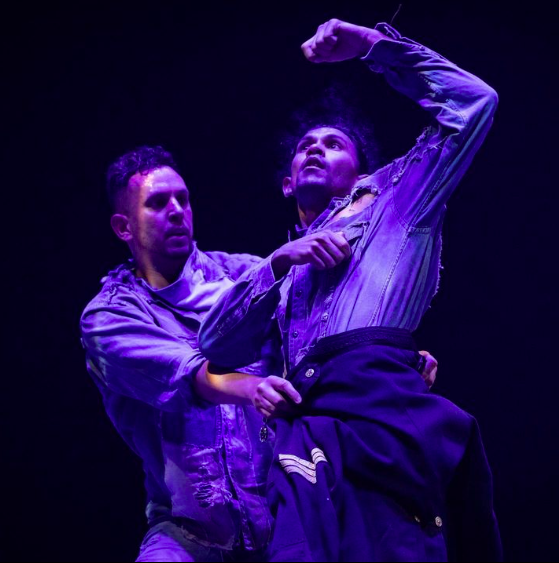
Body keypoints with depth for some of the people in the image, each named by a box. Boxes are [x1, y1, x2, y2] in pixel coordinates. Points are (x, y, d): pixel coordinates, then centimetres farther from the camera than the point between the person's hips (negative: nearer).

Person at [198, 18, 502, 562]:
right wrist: (279, 262, 10)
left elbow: (473, 102, 20)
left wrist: (374, 43, 23)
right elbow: (216, 348, 21)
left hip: (380, 410, -4)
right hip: (311, 431, 4)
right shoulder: (282, 266, 37)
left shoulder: (392, 202, 26)